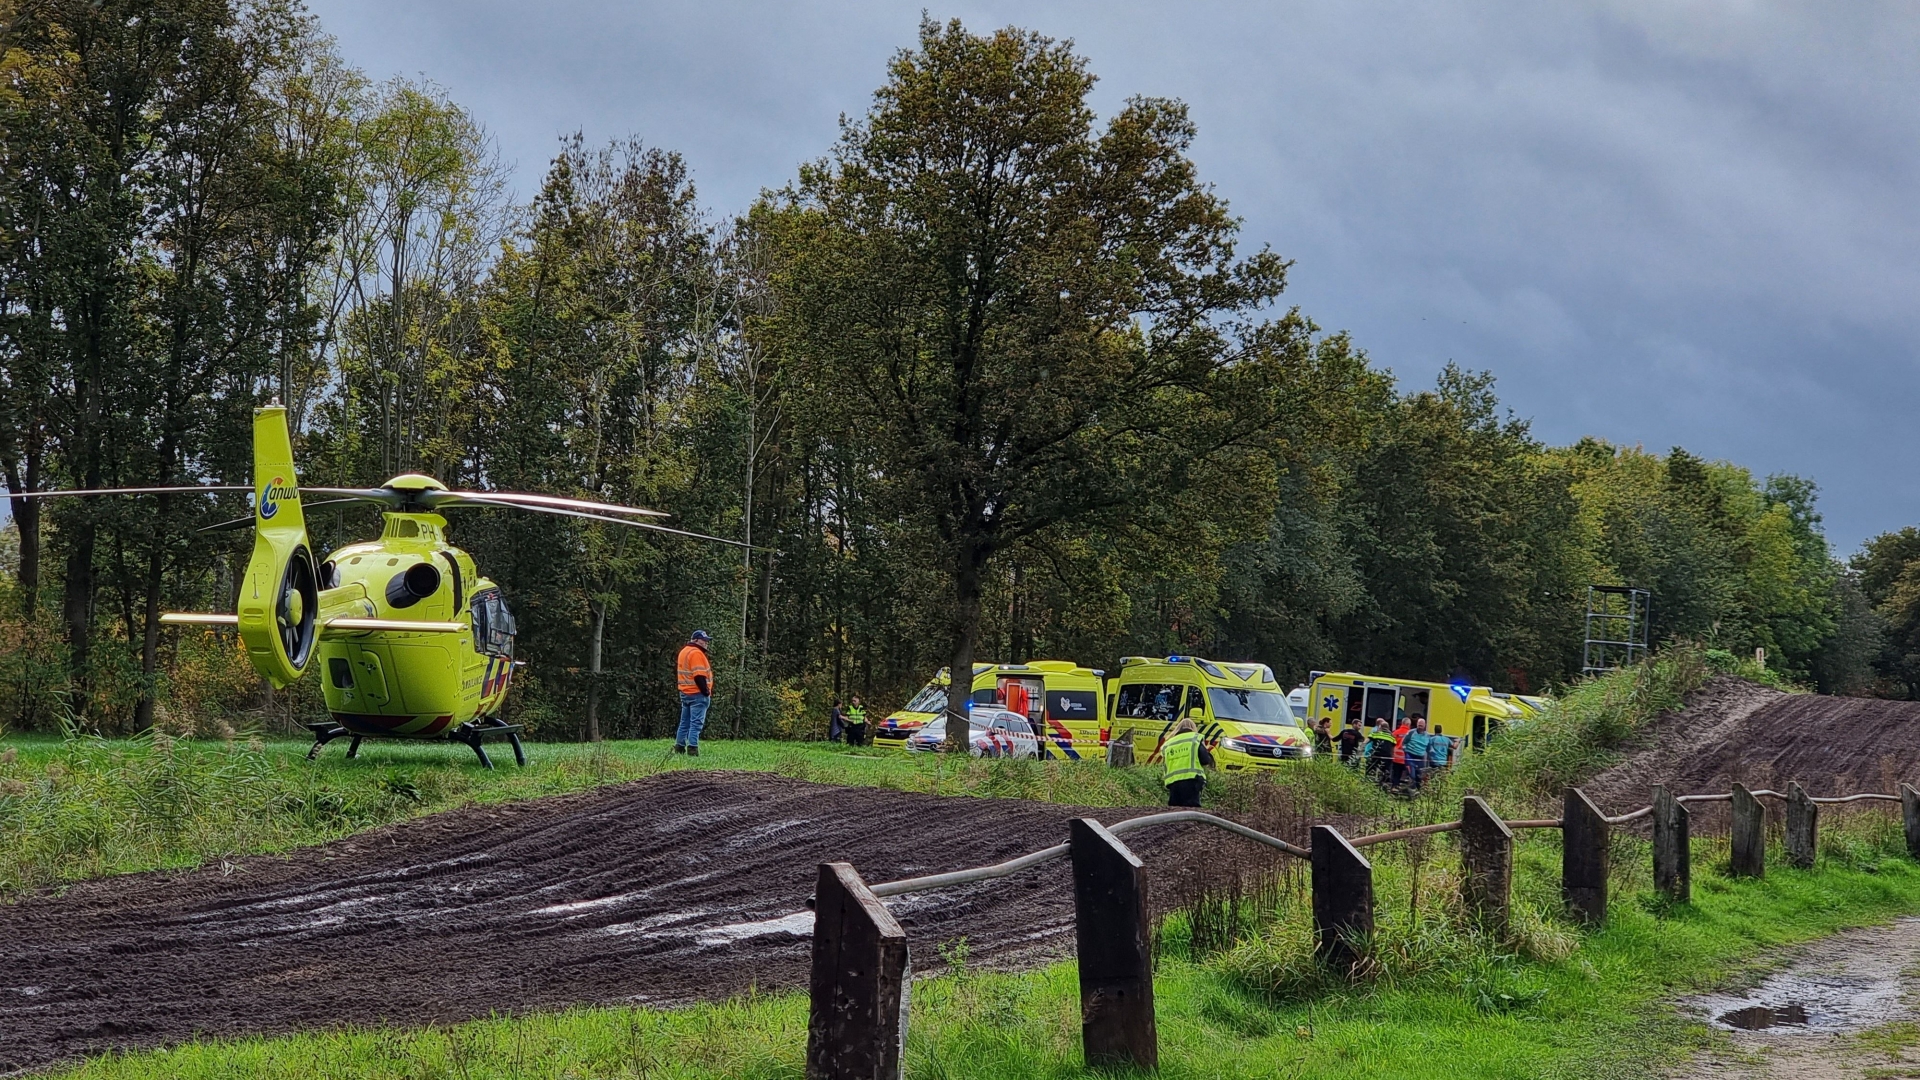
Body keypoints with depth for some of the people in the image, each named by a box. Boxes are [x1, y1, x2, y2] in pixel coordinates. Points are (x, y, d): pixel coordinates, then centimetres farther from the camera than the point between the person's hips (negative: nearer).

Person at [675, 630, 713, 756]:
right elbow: (699, 676, -20)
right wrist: (706, 692, -17)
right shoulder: (696, 653, -14)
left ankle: (679, 747, 16)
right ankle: (692, 749, -13)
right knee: (696, 722, -9)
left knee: (685, 722, 14)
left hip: (685, 693, 10)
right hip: (697, 694, -10)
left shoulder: (684, 651, 17)